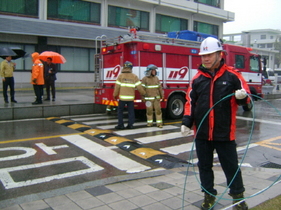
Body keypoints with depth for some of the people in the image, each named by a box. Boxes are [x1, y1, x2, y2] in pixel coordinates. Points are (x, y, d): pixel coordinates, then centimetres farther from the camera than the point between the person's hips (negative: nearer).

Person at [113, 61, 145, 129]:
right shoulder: (134, 76, 3)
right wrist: (143, 93, 17)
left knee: (120, 111, 9)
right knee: (131, 111, 10)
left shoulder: (120, 76, -2)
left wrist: (115, 95, 9)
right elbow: (139, 87, 2)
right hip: (131, 97, 2)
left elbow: (117, 87, -3)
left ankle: (121, 125, 7)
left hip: (122, 97, -2)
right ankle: (130, 124, 10)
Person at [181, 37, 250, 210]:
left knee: (231, 166, 9)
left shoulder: (232, 75, -4)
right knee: (204, 166, 13)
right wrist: (187, 122, -1)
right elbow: (190, 102, 9)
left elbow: (246, 97, 3)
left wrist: (242, 96, -21)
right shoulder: (197, 78, 5)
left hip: (225, 133, -3)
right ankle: (209, 195, 32)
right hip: (202, 133, 3)